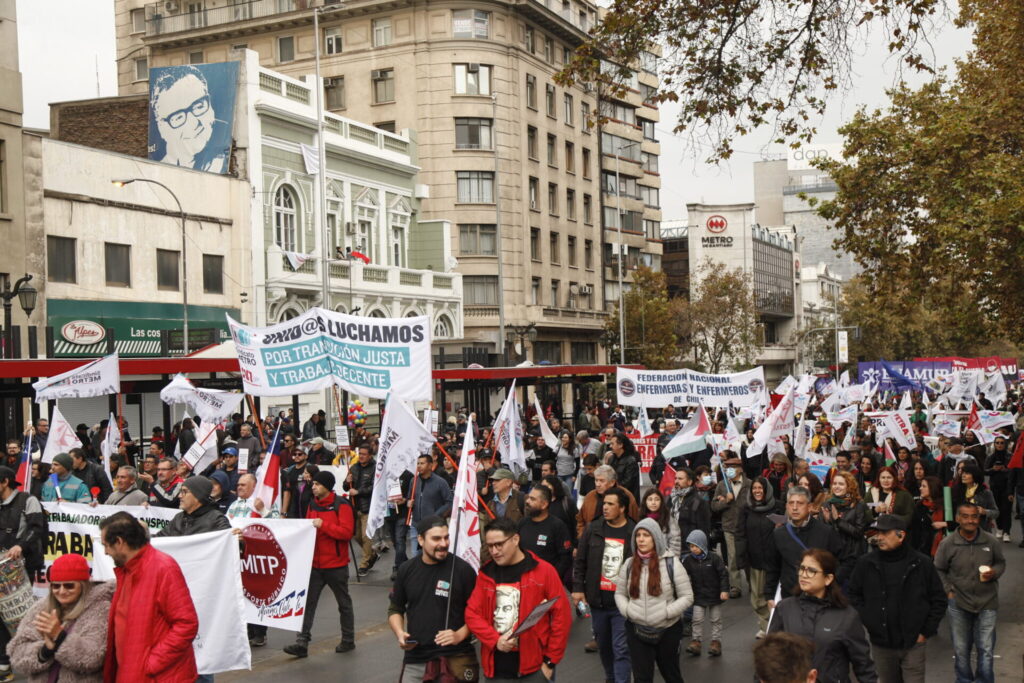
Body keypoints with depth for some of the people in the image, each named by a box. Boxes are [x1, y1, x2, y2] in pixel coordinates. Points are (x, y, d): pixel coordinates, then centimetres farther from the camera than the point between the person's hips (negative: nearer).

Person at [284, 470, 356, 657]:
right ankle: (302, 642, 0)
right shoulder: (312, 505, 9)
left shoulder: (341, 505, -12)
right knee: (308, 601, -1)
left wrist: (323, 525, -25)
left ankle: (348, 640, 23)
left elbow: (347, 532, -20)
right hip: (315, 563, 6)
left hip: (336, 564, -6)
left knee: (343, 602, 10)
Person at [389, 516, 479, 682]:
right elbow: (395, 609, 15)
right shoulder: (407, 569, 4)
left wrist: (459, 635, -16)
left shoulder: (463, 569, -8)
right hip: (415, 658, 3)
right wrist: (399, 632, -2)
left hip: (456, 660, -3)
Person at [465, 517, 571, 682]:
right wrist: (495, 640, -11)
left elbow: (561, 617, -5)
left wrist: (550, 661, -6)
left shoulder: (544, 571, -5)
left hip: (534, 667, -3)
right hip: (496, 667, 3)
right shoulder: (486, 574, 5)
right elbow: (472, 613, 4)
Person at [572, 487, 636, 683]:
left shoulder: (635, 533, -7)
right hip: (598, 599, 4)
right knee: (603, 644, 18)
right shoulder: (592, 529, 2)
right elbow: (580, 561, 7)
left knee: (621, 649, -5)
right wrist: (578, 588, 0)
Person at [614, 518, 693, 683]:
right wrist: (627, 611, -9)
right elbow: (620, 593, 11)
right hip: (637, 630, 2)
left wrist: (665, 613, -17)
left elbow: (687, 597, -6)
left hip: (667, 629, -2)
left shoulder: (671, 563, -7)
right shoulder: (629, 564, 4)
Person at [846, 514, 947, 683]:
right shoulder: (865, 563, -2)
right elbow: (853, 596, 7)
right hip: (880, 644, 2)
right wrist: (866, 623, -2)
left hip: (913, 644, -2)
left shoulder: (922, 563, -5)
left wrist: (926, 631, -2)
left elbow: (938, 600, 2)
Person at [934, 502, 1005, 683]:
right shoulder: (947, 544, -10)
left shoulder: (991, 541, -8)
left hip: (987, 602, 0)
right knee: (961, 649, 15)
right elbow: (939, 570, 3)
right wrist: (948, 591, -6)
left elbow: (1001, 563, 9)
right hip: (958, 603, 0)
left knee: (986, 649, 4)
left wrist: (995, 573, -12)